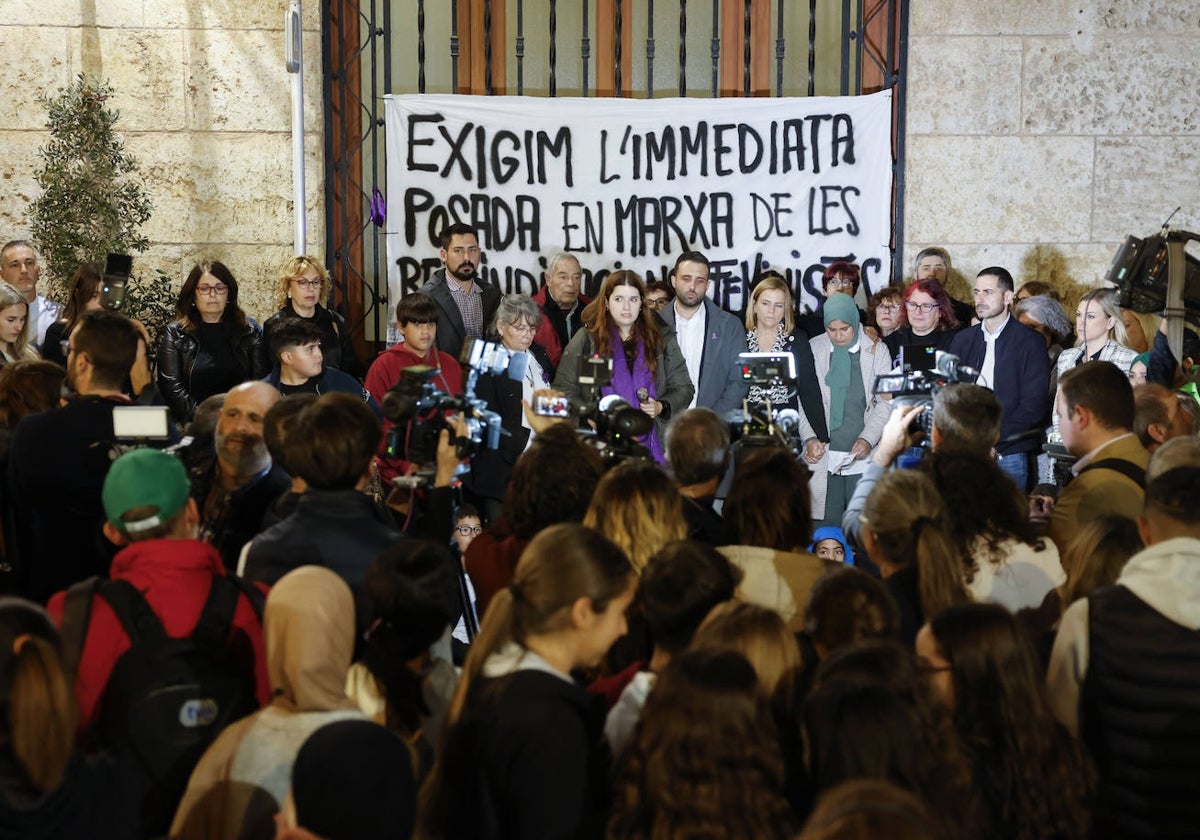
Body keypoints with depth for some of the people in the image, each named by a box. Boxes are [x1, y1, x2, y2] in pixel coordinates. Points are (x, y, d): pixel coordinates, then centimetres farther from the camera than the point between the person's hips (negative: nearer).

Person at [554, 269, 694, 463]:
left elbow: (683, 388, 14)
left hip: (649, 444, 1)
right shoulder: (586, 340, 8)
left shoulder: (661, 340, 13)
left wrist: (661, 407, -6)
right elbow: (563, 390, 5)